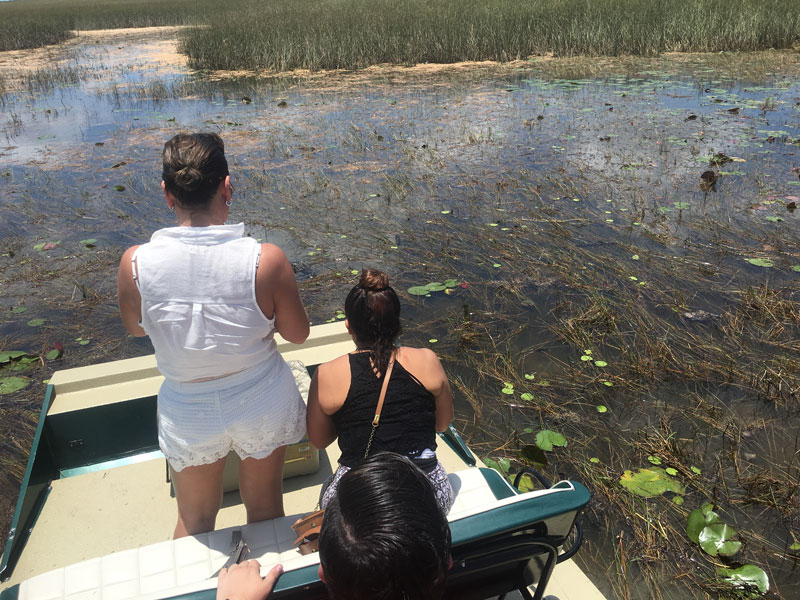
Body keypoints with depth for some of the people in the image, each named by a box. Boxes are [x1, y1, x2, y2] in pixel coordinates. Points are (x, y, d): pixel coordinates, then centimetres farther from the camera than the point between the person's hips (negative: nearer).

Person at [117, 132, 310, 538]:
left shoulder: (136, 264, -21)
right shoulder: (266, 260, -26)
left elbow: (135, 327, 0)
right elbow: (298, 333, -10)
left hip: (187, 412, 1)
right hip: (263, 405, 0)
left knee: (195, 520, 26)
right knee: (265, 508, 26)